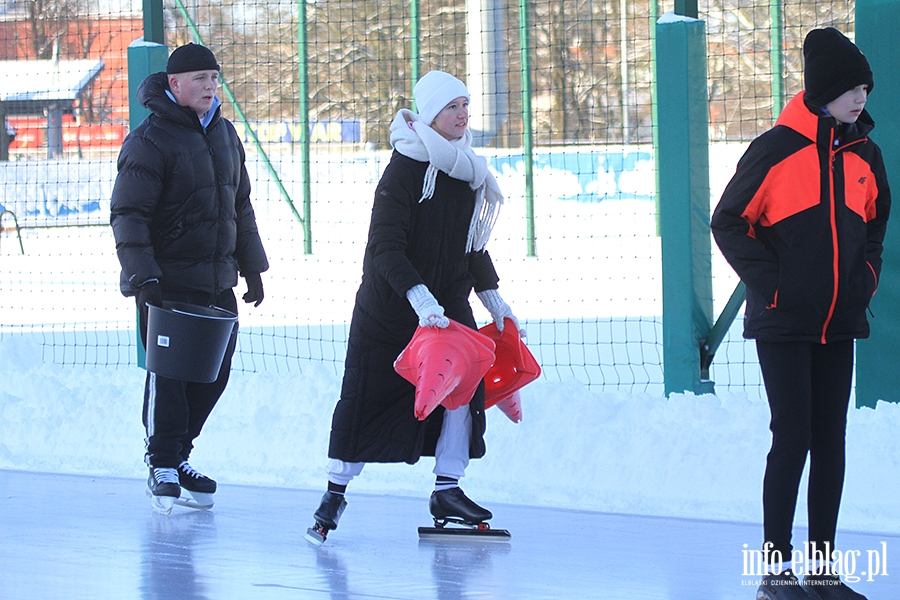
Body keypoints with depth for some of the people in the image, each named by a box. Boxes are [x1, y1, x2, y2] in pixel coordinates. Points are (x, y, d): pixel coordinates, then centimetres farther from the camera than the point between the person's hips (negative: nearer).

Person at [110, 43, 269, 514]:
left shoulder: (224, 134, 12)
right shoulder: (150, 141, -11)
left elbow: (240, 206, 22)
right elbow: (128, 215, -14)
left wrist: (252, 268, 22)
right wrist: (143, 277, -22)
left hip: (218, 281, 7)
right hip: (167, 282, -7)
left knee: (214, 372, 9)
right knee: (168, 370, -7)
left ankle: (175, 455, 23)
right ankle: (163, 466, 3)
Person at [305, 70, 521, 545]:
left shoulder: (467, 171, 6)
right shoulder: (404, 168, -17)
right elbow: (386, 247, -23)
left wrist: (491, 296, 18)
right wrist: (419, 297, -34)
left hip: (448, 299, 6)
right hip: (387, 304, -6)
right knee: (365, 395, -2)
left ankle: (447, 490, -1)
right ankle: (335, 492, 11)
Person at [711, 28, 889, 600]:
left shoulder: (864, 156, 7)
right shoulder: (778, 149, -10)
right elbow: (729, 222, -5)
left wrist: (867, 274, 9)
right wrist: (768, 280, -11)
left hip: (840, 324, 6)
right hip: (784, 322, -6)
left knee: (830, 442, 7)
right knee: (793, 439, -8)